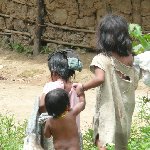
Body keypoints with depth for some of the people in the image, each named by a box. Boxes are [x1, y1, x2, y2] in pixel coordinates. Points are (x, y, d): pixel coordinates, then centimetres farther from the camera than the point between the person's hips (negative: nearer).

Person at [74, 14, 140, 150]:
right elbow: (134, 82, 7)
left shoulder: (102, 59, -18)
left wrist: (83, 87, -21)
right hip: (126, 105, 6)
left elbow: (99, 78, -33)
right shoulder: (129, 57, -1)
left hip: (109, 106, -6)